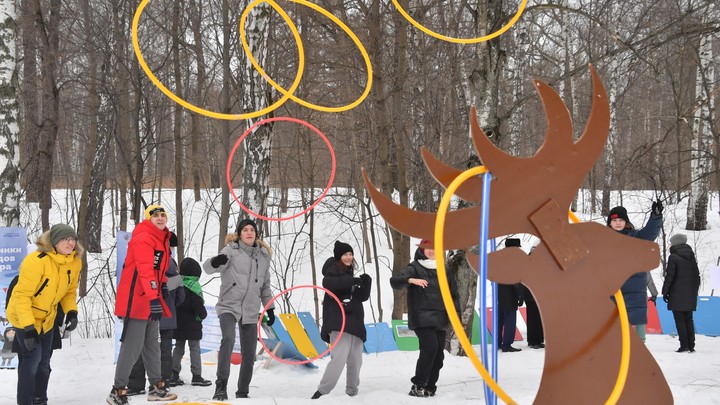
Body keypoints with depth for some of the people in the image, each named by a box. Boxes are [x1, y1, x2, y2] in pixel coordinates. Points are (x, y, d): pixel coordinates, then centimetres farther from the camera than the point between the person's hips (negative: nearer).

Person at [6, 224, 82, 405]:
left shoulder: (75, 262, -9)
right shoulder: (36, 261, -31)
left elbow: (70, 290, 5)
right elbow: (21, 295, -29)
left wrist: (72, 312, -13)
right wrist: (28, 327, -32)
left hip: (47, 318, 7)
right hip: (24, 317, -7)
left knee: (44, 361, 16)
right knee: (32, 358, -14)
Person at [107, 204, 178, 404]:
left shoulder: (162, 240, 15)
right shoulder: (143, 238, -16)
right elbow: (145, 270, -29)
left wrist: (163, 285, 14)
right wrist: (154, 297, -38)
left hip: (151, 302, 10)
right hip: (136, 301, -10)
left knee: (152, 346, 18)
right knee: (132, 348, -9)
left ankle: (156, 387, 28)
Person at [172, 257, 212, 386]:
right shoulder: (193, 286, -15)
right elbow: (198, 304, -19)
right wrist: (203, 314, -1)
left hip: (178, 322, 6)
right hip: (192, 324, -6)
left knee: (179, 347, 15)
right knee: (194, 348, -2)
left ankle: (174, 373, 14)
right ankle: (196, 376, -2)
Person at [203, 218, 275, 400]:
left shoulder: (263, 255, 12)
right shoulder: (232, 250, -2)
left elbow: (265, 285, 23)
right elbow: (208, 268, -16)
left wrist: (270, 308, 18)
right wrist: (215, 262, -39)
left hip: (251, 311, 5)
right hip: (228, 306, -5)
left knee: (249, 355, 5)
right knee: (228, 339, -29)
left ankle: (242, 393, 18)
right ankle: (221, 386, -27)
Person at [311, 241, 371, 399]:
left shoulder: (350, 273, 23)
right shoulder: (333, 269, 1)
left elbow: (362, 297, 20)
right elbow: (327, 283, -23)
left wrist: (366, 283, 2)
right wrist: (351, 281, -26)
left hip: (354, 322, 8)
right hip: (339, 322, -8)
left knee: (355, 360, 7)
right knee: (339, 357, -21)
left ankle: (352, 391, 19)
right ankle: (322, 391, -21)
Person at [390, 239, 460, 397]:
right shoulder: (415, 268, -1)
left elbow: (454, 293, 20)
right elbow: (394, 281, -15)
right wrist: (411, 280, -34)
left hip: (440, 319, 6)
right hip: (421, 318, -6)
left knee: (439, 353, 2)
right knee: (430, 347, -21)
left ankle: (429, 387, 11)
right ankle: (418, 385, -12)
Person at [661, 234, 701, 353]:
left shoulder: (673, 257, -9)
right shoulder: (691, 257, 11)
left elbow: (669, 276, -11)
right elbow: (697, 275, 16)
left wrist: (665, 292, -2)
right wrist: (695, 291, 22)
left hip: (677, 295, -6)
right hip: (690, 295, 6)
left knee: (680, 320, -4)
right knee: (689, 320, 12)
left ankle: (684, 345, -8)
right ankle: (691, 345, 11)